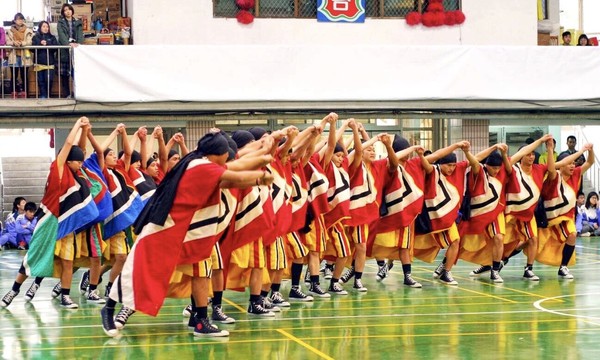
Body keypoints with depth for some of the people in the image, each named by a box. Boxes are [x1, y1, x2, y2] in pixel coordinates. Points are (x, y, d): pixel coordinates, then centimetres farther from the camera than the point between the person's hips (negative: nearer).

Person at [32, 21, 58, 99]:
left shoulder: (52, 38, 13)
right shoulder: (36, 37, 11)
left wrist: (47, 44, -14)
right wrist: (40, 44, -17)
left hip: (50, 62, 0)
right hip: (39, 62, 0)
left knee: (49, 80, -8)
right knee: (41, 80, -2)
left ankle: (48, 95, 5)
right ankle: (42, 95, 4)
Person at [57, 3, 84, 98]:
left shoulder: (78, 22, 15)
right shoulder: (61, 23, 7)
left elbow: (80, 34, 3)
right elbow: (61, 34, -7)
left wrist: (78, 43, -18)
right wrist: (69, 44, -24)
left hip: (76, 48, 1)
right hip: (64, 49, -1)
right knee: (64, 73, -3)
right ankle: (66, 94, 2)